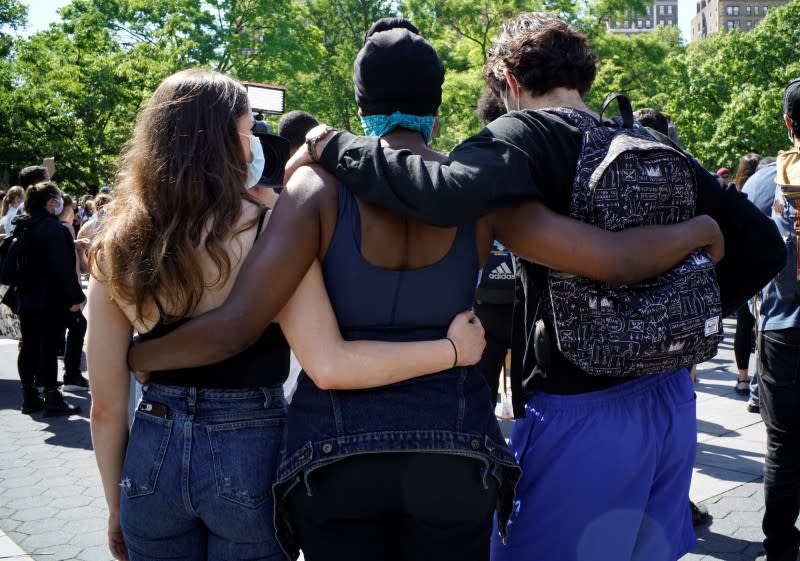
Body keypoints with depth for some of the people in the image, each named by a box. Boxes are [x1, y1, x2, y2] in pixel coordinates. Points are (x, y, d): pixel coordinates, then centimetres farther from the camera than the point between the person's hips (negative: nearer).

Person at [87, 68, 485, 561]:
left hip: (153, 453, 3)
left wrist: (116, 509, 13)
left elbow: (107, 407, 1)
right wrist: (452, 349, -13)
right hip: (248, 454, -3)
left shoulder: (117, 248, -2)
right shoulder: (267, 231, -14)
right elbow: (328, 364, -23)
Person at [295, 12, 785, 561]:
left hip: (581, 416, -6)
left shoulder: (526, 135, -12)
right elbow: (763, 245, 7)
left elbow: (448, 193, -33)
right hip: (671, 405, 7)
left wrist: (333, 144, -18)